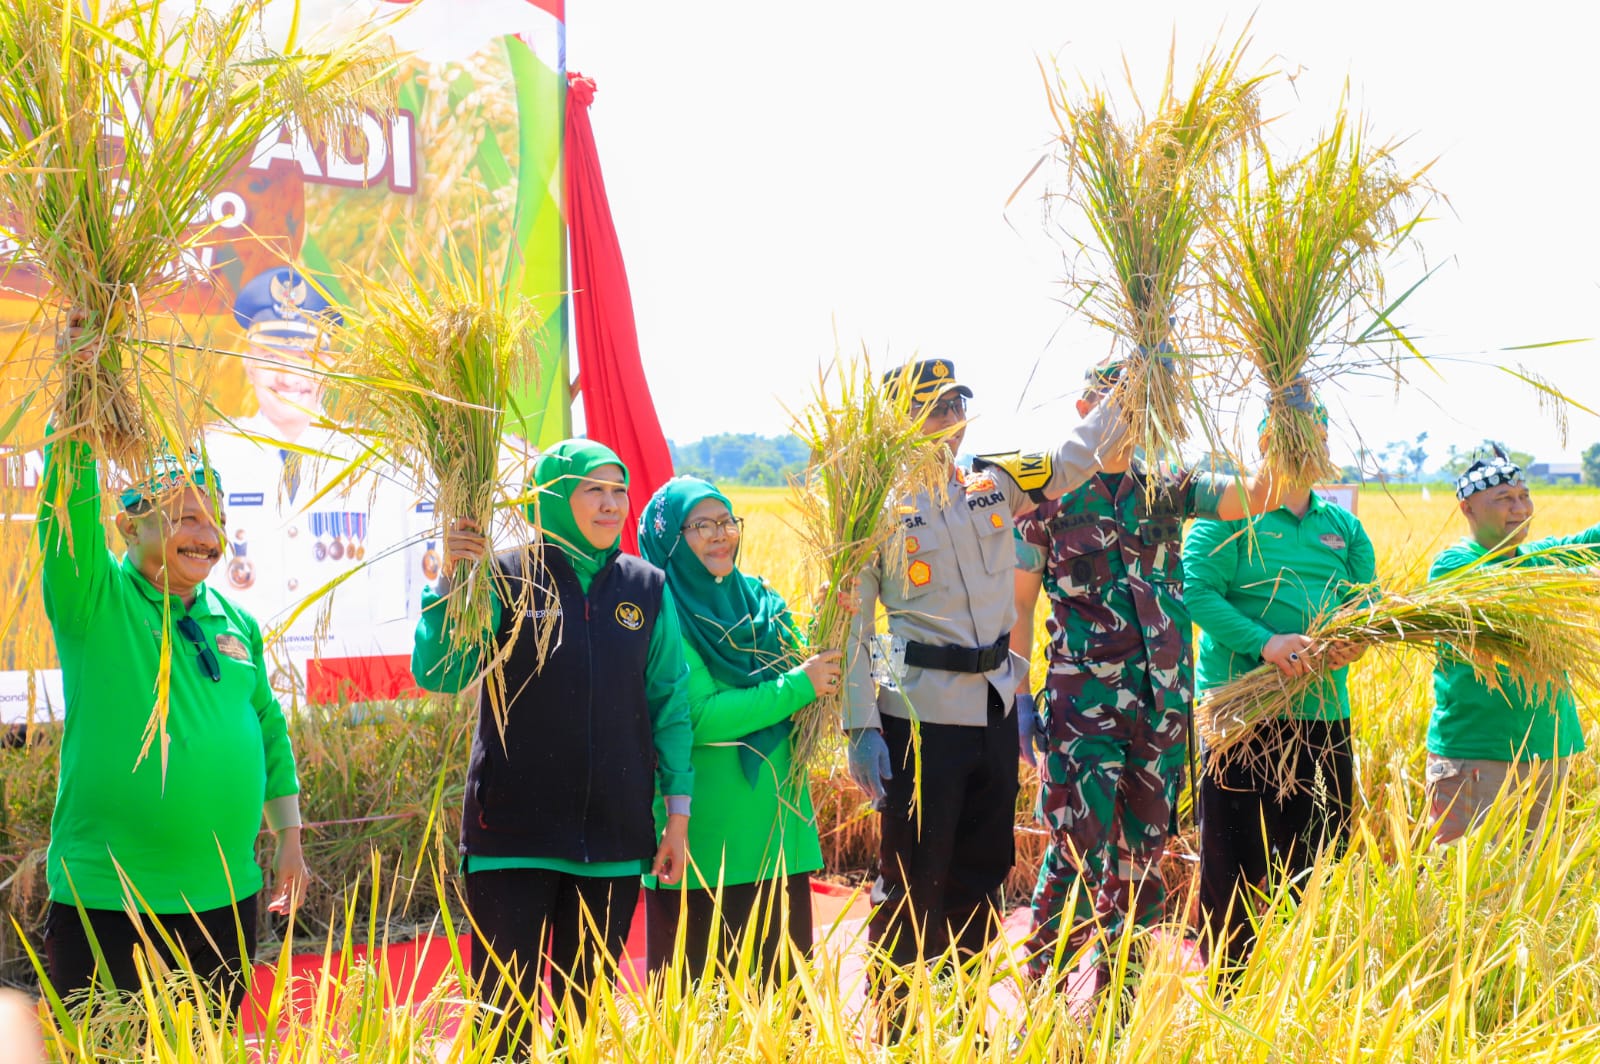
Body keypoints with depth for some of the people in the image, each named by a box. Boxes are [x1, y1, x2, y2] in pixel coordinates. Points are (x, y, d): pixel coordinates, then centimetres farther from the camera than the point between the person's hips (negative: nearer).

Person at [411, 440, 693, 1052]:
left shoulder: (647, 589, 5)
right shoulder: (504, 578, -4)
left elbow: (670, 704, 8)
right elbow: (438, 675, -12)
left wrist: (678, 815, 6)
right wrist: (450, 582, -25)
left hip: (614, 841, 3)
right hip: (514, 836, -3)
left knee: (587, 1009, 13)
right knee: (505, 1009, 1)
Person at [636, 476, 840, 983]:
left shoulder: (762, 600, 10)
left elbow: (807, 675, 12)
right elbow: (696, 716, -18)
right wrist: (797, 686, -15)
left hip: (778, 821, 6)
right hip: (701, 829, -6)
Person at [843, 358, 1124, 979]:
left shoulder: (993, 484, 7)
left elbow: (1074, 458, 14)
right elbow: (853, 625, -8)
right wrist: (861, 728, -13)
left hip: (996, 711, 6)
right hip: (920, 717, -6)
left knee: (983, 871, 16)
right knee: (913, 878, 2)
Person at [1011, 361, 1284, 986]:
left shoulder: (1169, 488, 10)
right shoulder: (1049, 494, -1)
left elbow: (1257, 498, -5)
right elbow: (1017, 605, 0)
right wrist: (1019, 700, -5)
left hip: (1164, 701, 4)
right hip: (1082, 702, -4)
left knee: (1144, 851, 11)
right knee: (1078, 848, -7)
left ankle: (1116, 991, 26)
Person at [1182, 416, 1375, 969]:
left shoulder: (1343, 527, 16)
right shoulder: (1229, 514, 0)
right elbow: (1198, 592, -11)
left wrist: (1353, 642, -13)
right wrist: (1264, 641, -24)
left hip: (1323, 711, 5)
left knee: (1318, 860, 9)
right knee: (1234, 860, 0)